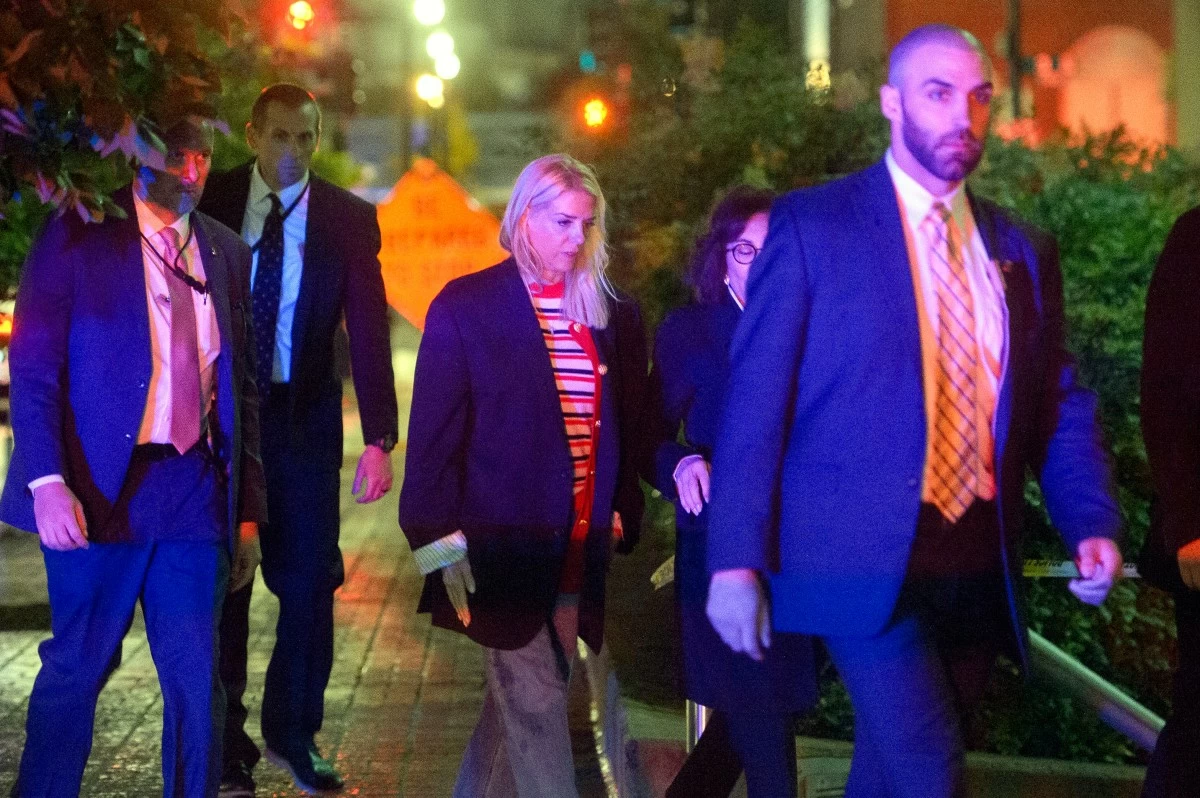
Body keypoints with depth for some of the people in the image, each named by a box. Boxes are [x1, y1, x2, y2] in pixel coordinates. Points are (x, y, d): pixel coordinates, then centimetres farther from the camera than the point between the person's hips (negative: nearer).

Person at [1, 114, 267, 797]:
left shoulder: (227, 254, 13)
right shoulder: (78, 236, -1)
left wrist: (248, 510, 12)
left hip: (194, 491, 4)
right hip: (100, 492, -3)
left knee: (197, 679, 2)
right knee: (77, 668, 5)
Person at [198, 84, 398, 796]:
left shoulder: (349, 218, -2)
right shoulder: (212, 204, -2)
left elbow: (369, 331, -5)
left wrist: (380, 440, -13)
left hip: (304, 418, 0)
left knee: (310, 582, 4)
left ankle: (294, 735, 21)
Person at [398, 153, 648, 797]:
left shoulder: (614, 315, 8)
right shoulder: (465, 306, -2)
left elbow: (628, 430, 12)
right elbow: (434, 432, -4)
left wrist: (624, 521, 2)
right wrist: (440, 542, -9)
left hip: (582, 550, 4)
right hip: (504, 544, -4)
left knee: (520, 698, 11)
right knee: (536, 705, -4)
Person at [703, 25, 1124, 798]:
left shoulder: (1024, 252, 12)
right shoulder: (812, 227, -2)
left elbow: (1061, 406, 14)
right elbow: (755, 400, -5)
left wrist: (1092, 523, -3)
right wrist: (737, 559, -10)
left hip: (979, 571, 5)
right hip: (862, 558, -5)